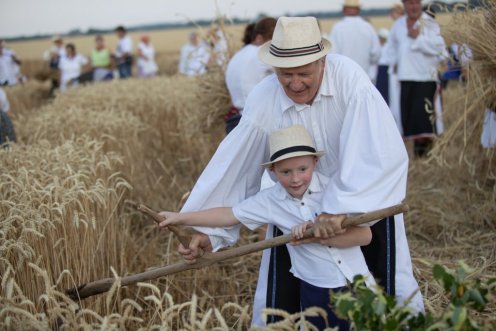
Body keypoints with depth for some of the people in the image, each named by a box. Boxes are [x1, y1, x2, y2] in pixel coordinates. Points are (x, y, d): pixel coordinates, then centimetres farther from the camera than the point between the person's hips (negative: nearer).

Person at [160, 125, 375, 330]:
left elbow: (364, 235, -15)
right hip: (316, 293, 1)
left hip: (356, 285, -1)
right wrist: (181, 218, 2)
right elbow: (229, 215, 2)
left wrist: (320, 233, -24)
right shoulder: (270, 201, -7)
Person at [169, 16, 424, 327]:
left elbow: (379, 151, -34)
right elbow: (233, 165, -16)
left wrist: (341, 207, -41)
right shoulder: (263, 100, -21)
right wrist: (206, 228, -18)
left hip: (366, 197, -1)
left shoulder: (348, 76, -29)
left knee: (389, 292, 10)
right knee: (279, 299, 8)